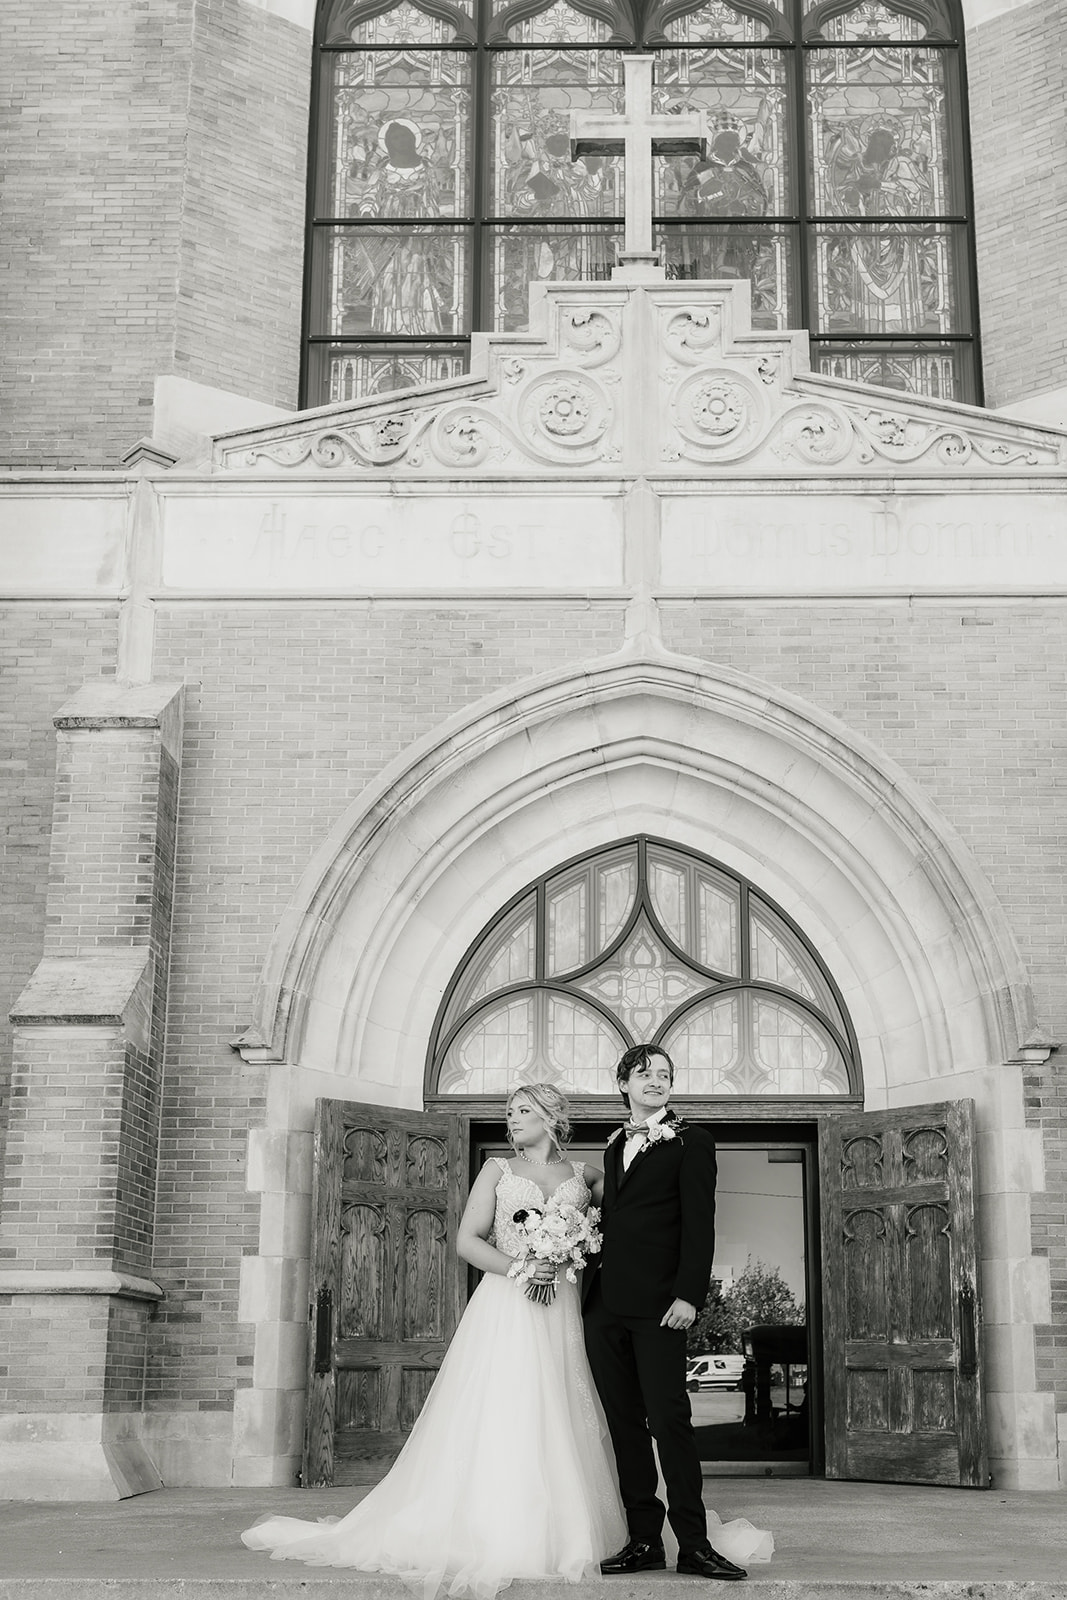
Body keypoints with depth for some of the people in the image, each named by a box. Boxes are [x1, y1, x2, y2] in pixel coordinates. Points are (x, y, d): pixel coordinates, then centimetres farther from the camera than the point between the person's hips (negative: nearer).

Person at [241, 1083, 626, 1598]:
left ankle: (555, 1536, 5)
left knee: (558, 1424, -1)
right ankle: (489, 1539, -3)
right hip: (504, 1307, -2)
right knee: (495, 1419, -7)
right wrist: (517, 1267, -14)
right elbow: (467, 1240, 1)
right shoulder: (498, 1169, 9)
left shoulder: (583, 1174, 13)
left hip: (561, 1311, 2)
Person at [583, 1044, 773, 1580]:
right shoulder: (615, 1145, 20)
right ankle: (644, 1540, 10)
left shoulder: (690, 1141, 2)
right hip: (605, 1305, 6)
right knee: (624, 1424, 6)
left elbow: (698, 1223, -6)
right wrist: (592, 1290, 13)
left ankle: (694, 1542, -5)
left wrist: (688, 1295, -16)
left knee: (669, 1419, -9)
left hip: (657, 1305, -6)